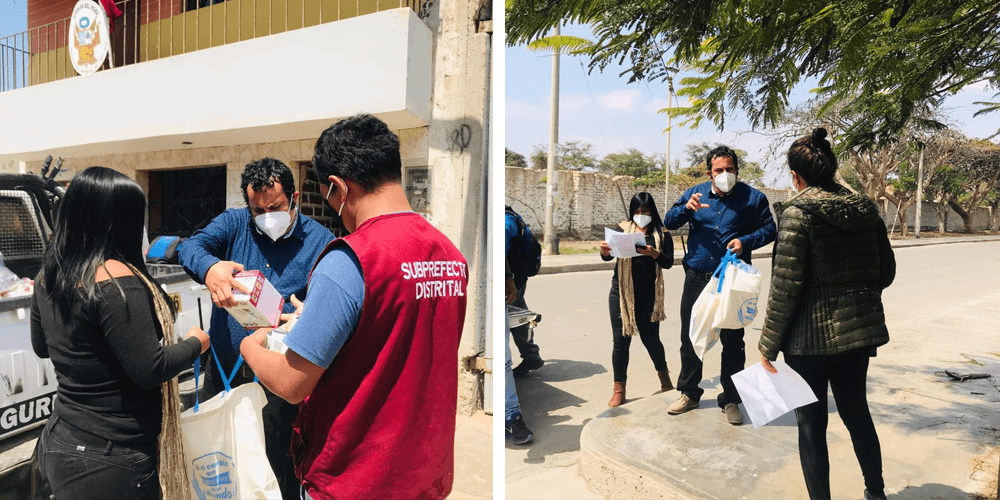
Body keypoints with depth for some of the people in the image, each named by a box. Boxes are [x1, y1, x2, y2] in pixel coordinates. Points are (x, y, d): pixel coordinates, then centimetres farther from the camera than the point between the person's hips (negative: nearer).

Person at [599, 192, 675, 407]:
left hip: (647, 294, -1)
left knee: (650, 338, 9)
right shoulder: (622, 228, 4)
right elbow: (608, 256, 0)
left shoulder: (661, 234, 2)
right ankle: (619, 389, 13)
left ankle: (664, 378, 35)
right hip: (621, 292, 1)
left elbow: (669, 262, -6)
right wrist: (605, 251, -23)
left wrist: (654, 253, -25)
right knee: (621, 339, 3)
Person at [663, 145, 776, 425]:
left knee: (733, 342, 5)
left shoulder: (752, 197, 1)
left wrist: (746, 241, -16)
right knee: (689, 338, 10)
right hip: (697, 278, 2)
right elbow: (669, 222, 5)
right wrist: (686, 208, -15)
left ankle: (730, 400, 21)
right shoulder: (696, 193, 7)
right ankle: (689, 393, 26)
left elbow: (769, 229, 2)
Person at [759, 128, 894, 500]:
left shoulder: (797, 213, -15)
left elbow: (785, 287, -17)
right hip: (859, 330, 7)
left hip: (810, 336, -6)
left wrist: (768, 345, -10)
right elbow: (886, 271, 10)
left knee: (811, 422, 7)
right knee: (856, 409, 23)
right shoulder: (866, 209, 3)